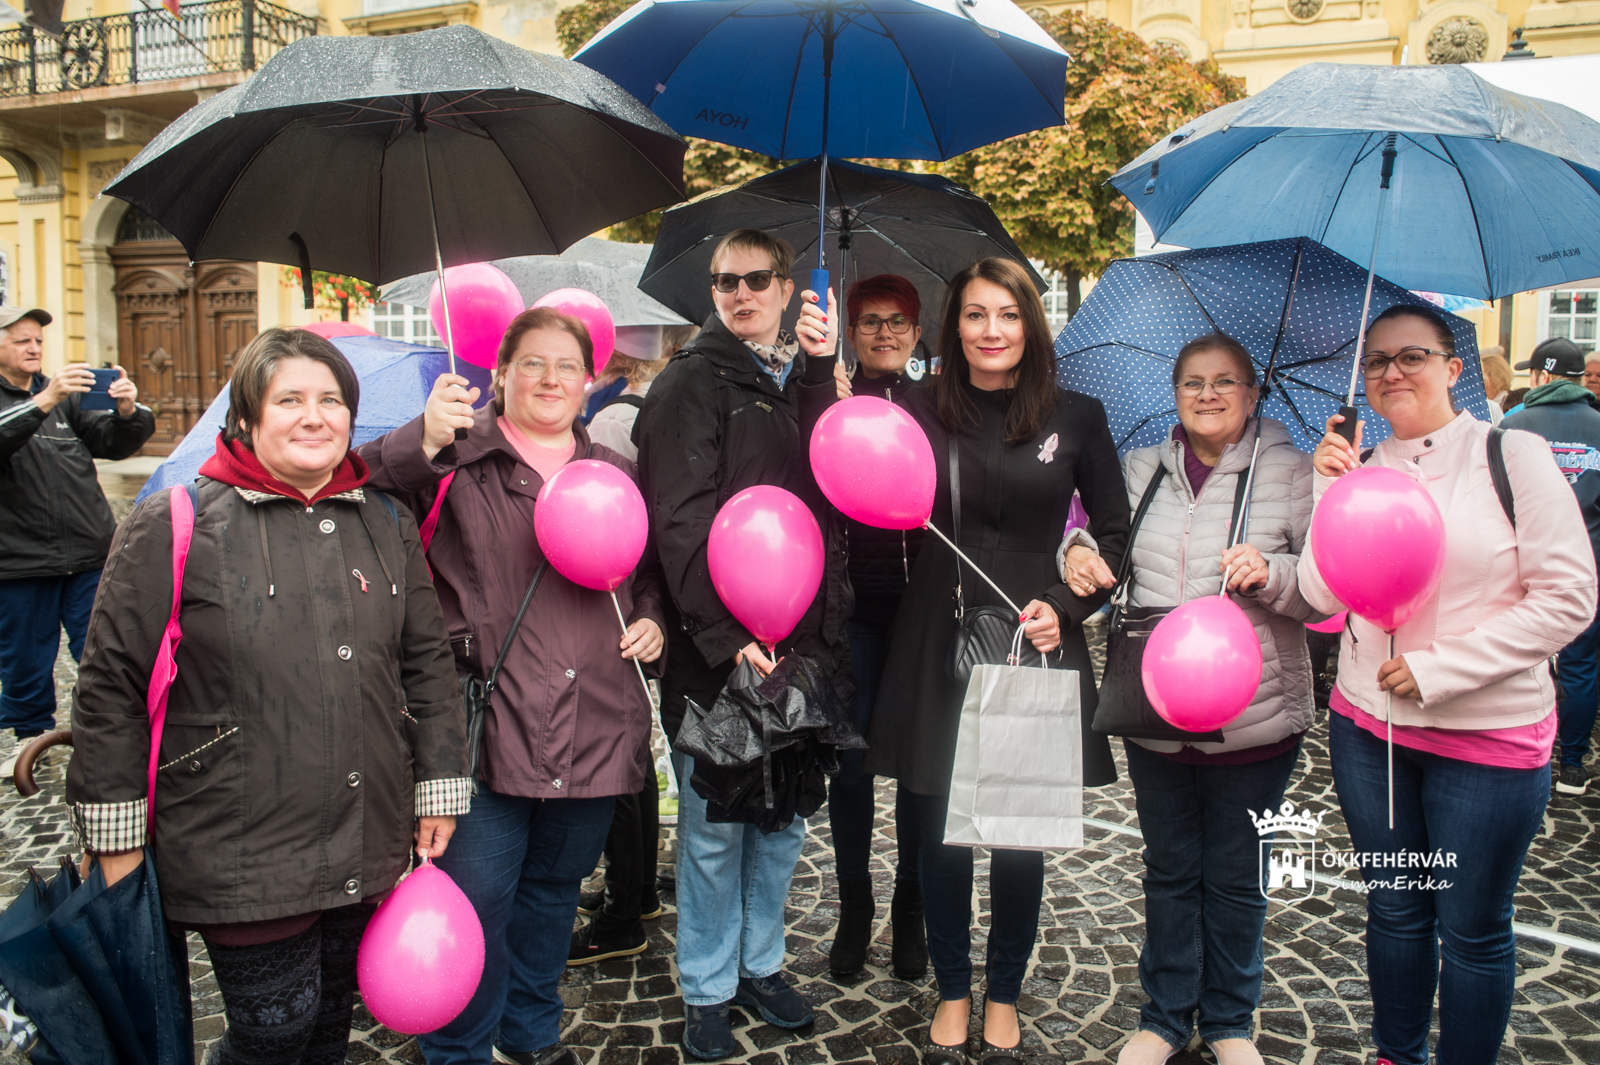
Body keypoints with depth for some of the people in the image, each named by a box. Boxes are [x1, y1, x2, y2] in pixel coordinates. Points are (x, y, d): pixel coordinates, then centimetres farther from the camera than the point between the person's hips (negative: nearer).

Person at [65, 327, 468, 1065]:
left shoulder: (386, 526, 7)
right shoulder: (174, 528, -7)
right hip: (239, 858, -4)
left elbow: (426, 663, 11)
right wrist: (114, 836, -3)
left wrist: (438, 787, 10)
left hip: (366, 852, 5)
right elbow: (111, 684, -5)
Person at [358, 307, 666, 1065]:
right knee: (475, 898, 0)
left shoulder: (615, 474, 13)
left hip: (594, 727, 4)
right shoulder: (460, 459, -2)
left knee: (554, 887, 19)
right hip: (489, 720, -4)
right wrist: (422, 443, -34)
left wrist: (651, 622, 5)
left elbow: (651, 574, 24)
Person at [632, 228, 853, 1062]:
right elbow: (682, 522, -14)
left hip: (800, 645, 6)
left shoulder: (803, 384, 14)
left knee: (782, 819, 15)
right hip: (718, 652, -5)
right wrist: (725, 635, -21)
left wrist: (829, 629, 4)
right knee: (715, 827, 6)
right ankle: (708, 992, 21)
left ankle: (761, 965, 32)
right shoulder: (694, 382, -5)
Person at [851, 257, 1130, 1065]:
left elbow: (1114, 532, 8)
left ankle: (1004, 994, 34)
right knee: (942, 837, 10)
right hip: (936, 650, 0)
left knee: (1021, 839, 11)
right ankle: (953, 991, 33)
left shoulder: (1076, 417, 3)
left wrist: (1065, 605, -6)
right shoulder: (919, 412, 0)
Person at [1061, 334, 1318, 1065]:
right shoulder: (1140, 471, 7)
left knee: (1234, 878, 12)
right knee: (1170, 870, 16)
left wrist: (1273, 574, -24)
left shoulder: (1291, 473, -3)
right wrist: (1079, 556, -2)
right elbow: (1108, 558, 20)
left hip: (1254, 717, -2)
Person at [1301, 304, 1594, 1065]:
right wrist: (1330, 492, -11)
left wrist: (1437, 668, -14)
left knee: (1472, 930, 9)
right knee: (1394, 910, 18)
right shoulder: (1359, 468, 5)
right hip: (1367, 726, 4)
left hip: (1489, 736, -4)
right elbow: (1323, 596, -2)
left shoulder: (1511, 455, -7)